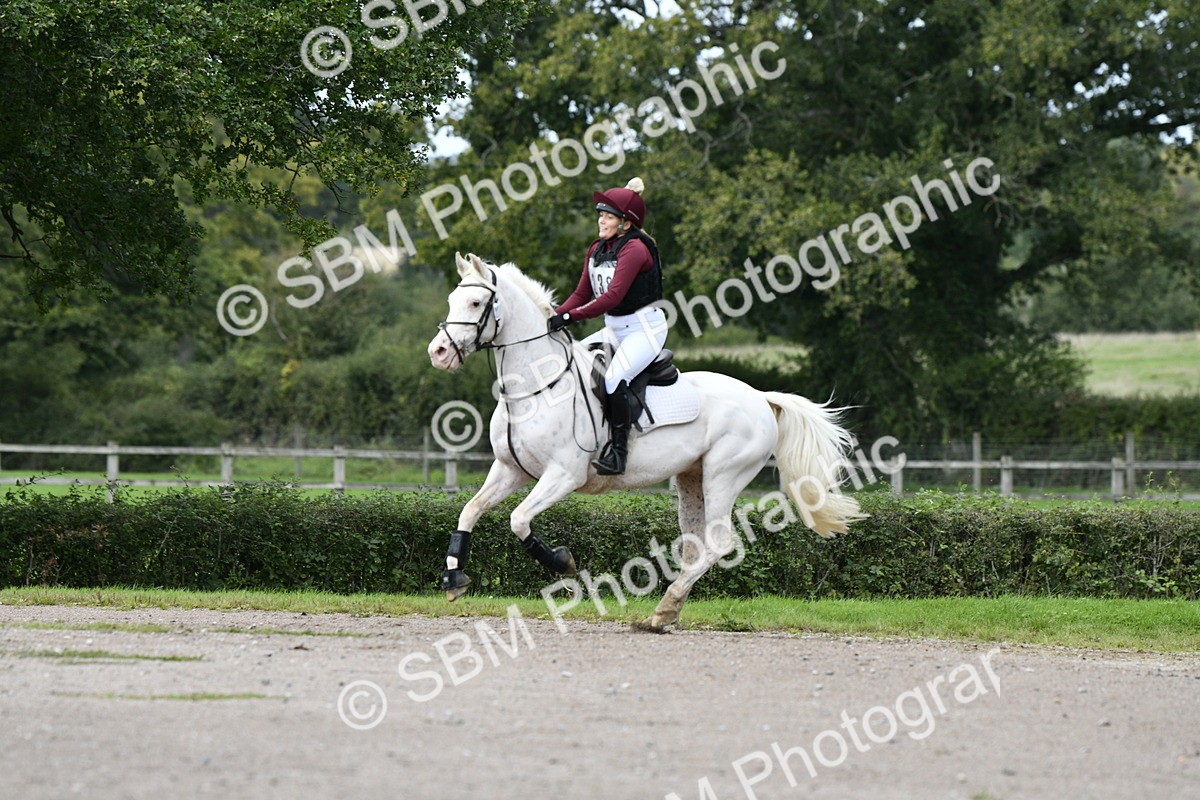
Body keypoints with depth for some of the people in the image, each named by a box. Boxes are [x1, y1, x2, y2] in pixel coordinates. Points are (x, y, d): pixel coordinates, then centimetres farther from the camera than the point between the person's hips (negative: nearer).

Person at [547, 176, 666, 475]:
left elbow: (613, 296, -28)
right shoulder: (597, 250, 8)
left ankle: (618, 451, -26)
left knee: (614, 378, -30)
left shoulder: (634, 249, -19)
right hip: (614, 329, 9)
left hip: (645, 327, -9)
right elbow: (582, 294, 9)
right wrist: (554, 317, -8)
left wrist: (569, 317, -31)